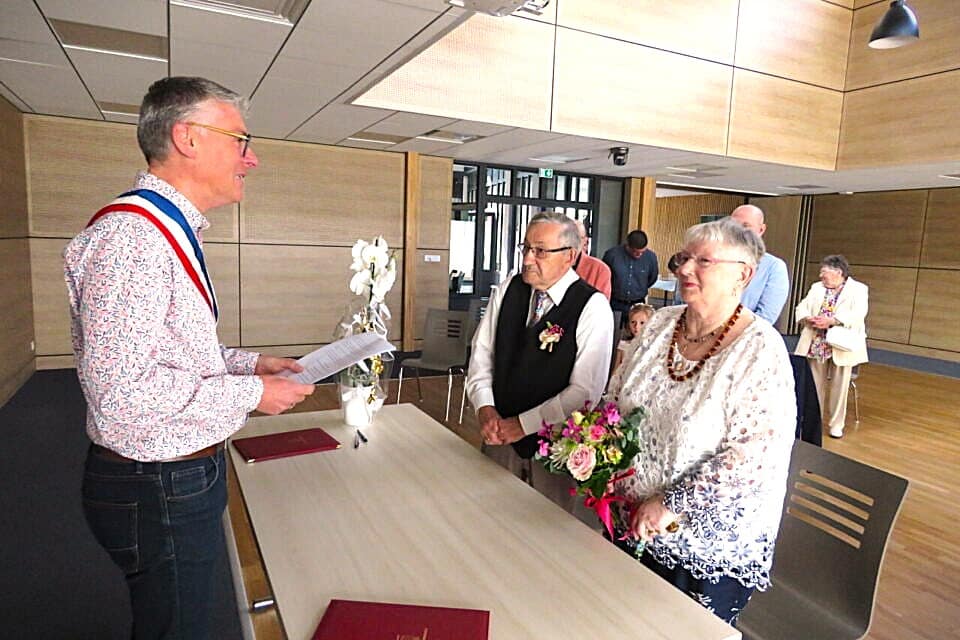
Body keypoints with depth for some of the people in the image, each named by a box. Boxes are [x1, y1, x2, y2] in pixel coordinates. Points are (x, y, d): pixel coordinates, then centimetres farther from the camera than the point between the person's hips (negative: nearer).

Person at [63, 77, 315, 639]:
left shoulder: (173, 232, 10)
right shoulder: (131, 234, -23)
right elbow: (122, 391, -30)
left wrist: (248, 362, 6)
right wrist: (252, 393, -21)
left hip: (186, 474, 10)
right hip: (158, 488, -9)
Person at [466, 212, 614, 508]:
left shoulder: (593, 307, -14)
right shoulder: (508, 290, 0)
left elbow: (586, 390, -17)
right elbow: (481, 354, 4)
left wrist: (523, 424, -16)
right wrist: (485, 409, -10)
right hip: (499, 436, 4)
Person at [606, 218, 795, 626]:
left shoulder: (761, 350, -18)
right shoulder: (660, 323, -1)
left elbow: (754, 457, -23)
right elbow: (614, 400, 7)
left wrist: (670, 505, -21)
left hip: (710, 546, -5)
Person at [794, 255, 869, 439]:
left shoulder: (858, 289, 0)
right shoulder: (816, 287, 14)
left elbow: (858, 314, -15)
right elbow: (801, 307, 7)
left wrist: (832, 321, -27)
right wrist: (809, 319, -15)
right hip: (816, 344, 4)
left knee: (838, 386, 4)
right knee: (814, 384, 8)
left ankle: (836, 424, 16)